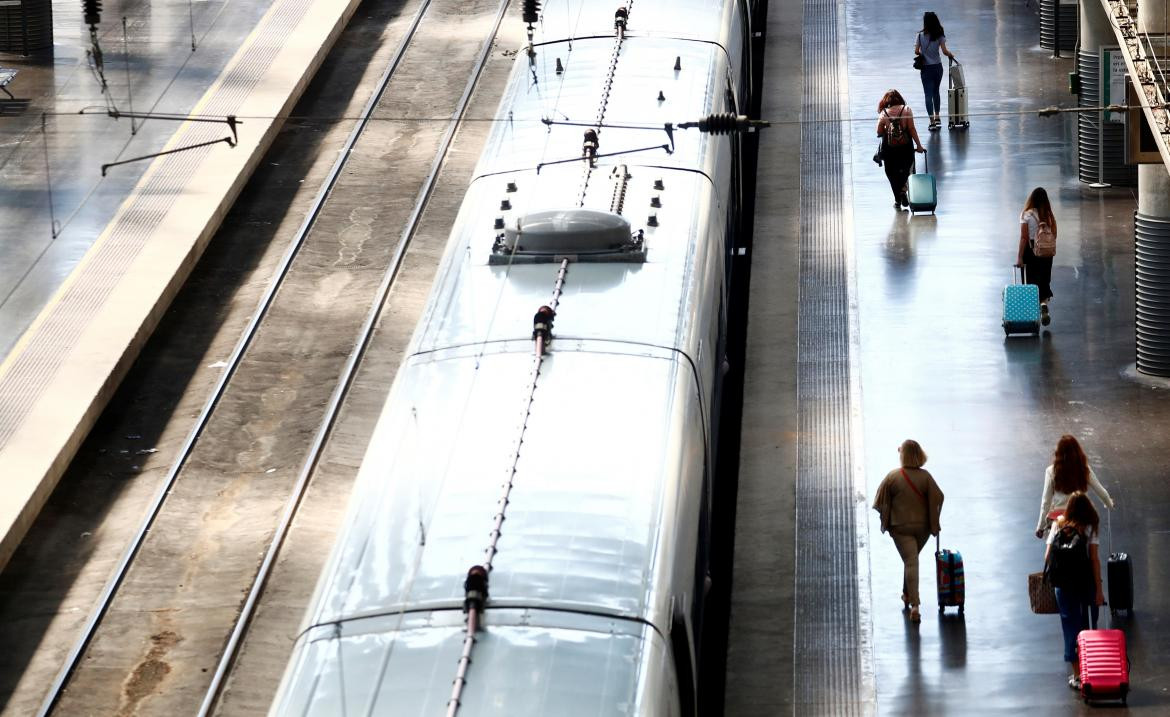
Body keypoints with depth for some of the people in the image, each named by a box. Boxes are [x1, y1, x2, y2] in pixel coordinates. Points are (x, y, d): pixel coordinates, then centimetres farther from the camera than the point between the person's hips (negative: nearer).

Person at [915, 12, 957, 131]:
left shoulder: (920, 36, -9)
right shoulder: (940, 36, -6)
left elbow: (916, 51, -9)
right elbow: (944, 51, -11)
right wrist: (950, 55, 10)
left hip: (926, 68, -2)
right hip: (937, 67, 2)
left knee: (928, 95, 0)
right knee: (936, 92, 21)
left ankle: (932, 121, -4)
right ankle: (937, 118, 25)